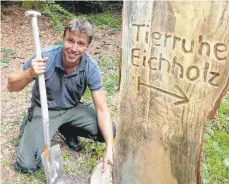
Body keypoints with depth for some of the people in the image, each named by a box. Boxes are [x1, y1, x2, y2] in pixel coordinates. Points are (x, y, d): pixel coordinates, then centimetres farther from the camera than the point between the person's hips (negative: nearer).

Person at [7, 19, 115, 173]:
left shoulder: (91, 67, -21)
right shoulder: (45, 56, -26)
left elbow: (102, 108, -19)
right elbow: (11, 86, -15)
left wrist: (110, 149, -27)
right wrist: (30, 74, -39)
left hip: (72, 109, 3)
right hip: (44, 110, -2)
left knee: (109, 132, -15)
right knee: (26, 165, -15)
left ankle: (68, 130, 13)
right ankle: (31, 128, 16)